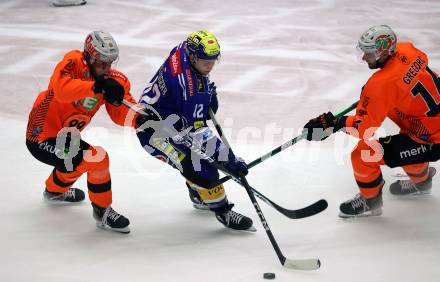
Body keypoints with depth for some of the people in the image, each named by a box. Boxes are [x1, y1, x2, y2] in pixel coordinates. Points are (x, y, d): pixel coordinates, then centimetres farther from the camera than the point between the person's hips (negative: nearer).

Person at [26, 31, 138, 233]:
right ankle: (102, 211, -2)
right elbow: (61, 88, -42)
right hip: (42, 138, -9)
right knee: (98, 158, -20)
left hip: (63, 136, 9)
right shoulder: (74, 63, -22)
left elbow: (120, 115, -7)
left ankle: (55, 190, 60)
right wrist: (97, 86, -51)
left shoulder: (113, 80, -1)